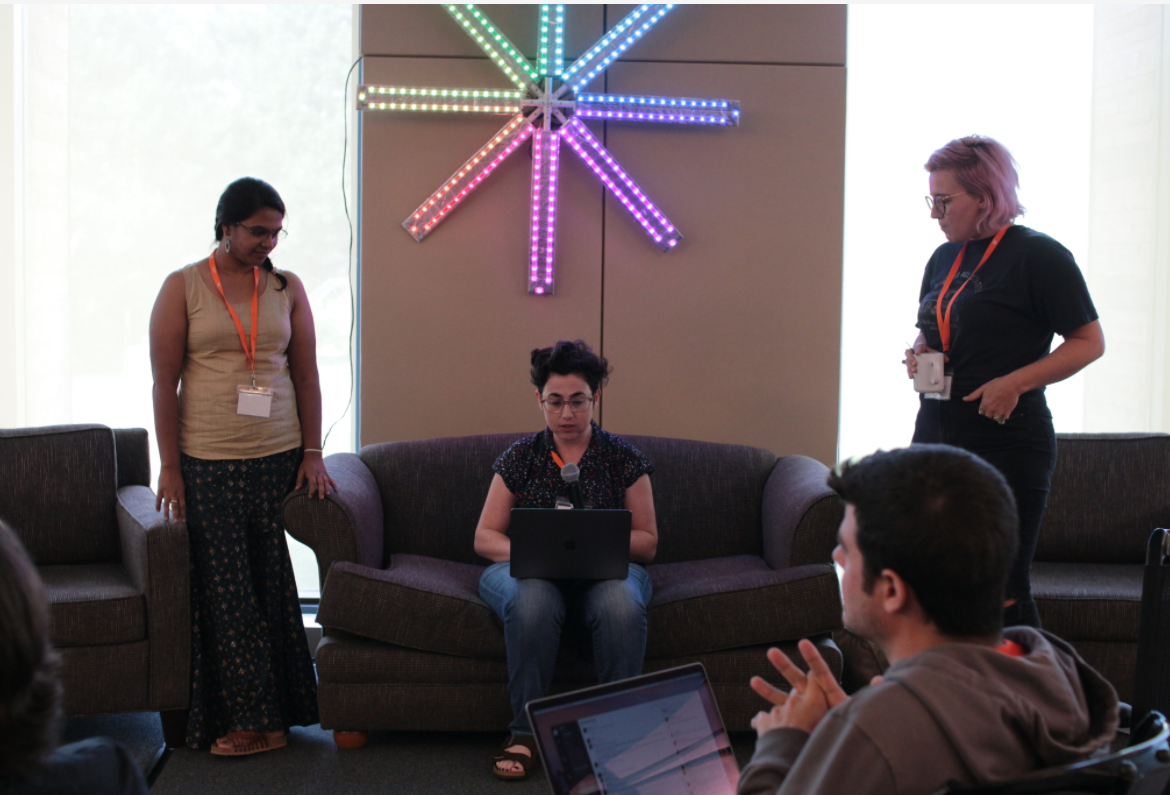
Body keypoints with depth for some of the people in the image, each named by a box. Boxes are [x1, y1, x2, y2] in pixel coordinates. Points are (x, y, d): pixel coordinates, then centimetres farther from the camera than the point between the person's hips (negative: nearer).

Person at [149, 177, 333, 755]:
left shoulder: (287, 288, 8)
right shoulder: (182, 288, 0)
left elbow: (306, 375, 10)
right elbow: (164, 383, -1)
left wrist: (312, 453, 4)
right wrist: (169, 467, -5)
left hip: (279, 459, 2)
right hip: (207, 464, -2)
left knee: (272, 583, 3)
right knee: (227, 591, -1)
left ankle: (275, 709, 15)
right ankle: (253, 720, 7)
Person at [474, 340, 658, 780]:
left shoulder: (624, 459, 8)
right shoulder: (520, 457, 10)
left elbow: (648, 542, 6)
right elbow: (484, 537, 7)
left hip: (605, 573, 0)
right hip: (527, 571, 0)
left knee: (622, 603, -37)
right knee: (533, 601, -38)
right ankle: (526, 733, -27)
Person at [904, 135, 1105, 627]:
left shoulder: (1038, 255, -8)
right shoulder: (944, 258, 13)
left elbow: (1089, 342, -8)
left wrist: (1015, 382, -19)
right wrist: (919, 354, 4)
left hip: (1007, 443, -7)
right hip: (936, 437, 7)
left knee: (1003, 592, -4)